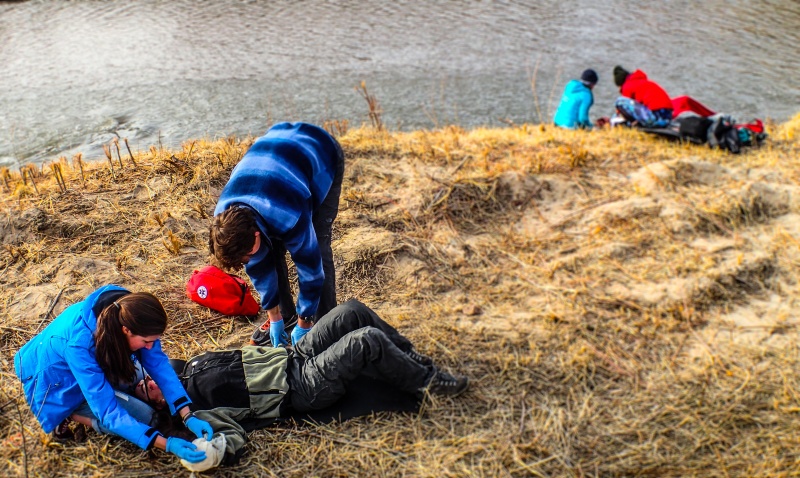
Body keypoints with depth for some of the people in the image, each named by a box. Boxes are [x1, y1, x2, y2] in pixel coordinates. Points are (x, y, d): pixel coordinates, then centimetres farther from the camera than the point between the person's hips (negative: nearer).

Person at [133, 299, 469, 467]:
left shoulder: (191, 365, 11)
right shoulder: (193, 406, -11)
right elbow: (233, 437, -20)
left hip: (291, 356, 8)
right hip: (301, 388, -8)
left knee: (354, 311, -3)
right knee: (368, 340, -22)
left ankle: (415, 360, 13)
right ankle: (427, 384, 1)